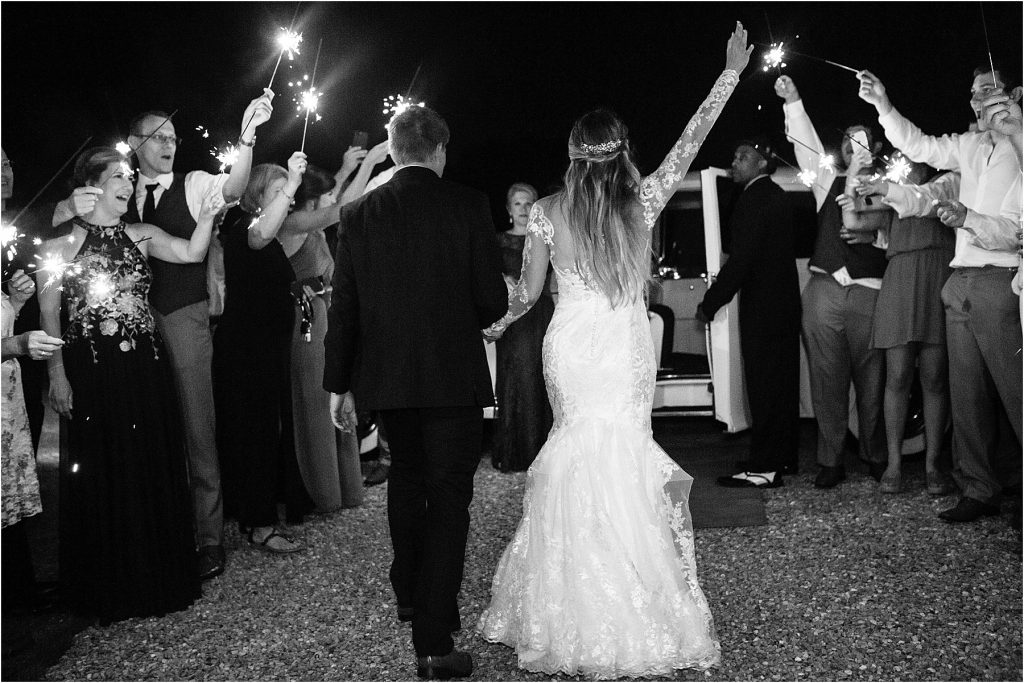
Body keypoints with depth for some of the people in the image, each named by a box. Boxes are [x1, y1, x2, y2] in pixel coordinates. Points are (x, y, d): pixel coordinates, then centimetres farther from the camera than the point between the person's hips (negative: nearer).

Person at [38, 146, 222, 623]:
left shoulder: (141, 236, 10)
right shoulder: (61, 242, 0)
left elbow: (191, 252, -5)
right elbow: (49, 313, -2)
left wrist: (207, 216, -21)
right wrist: (57, 375, -9)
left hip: (146, 365, 3)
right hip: (92, 368, -3)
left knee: (155, 471, 8)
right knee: (101, 474, 5)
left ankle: (160, 578, 24)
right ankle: (109, 589, 22)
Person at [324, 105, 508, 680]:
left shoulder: (359, 214, 0)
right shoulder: (468, 206, -7)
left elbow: (343, 308, 1)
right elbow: (493, 300, -8)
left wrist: (338, 384, 9)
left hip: (385, 378, 4)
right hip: (454, 378, -4)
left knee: (406, 479, 24)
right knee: (448, 499, 2)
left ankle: (409, 595, 40)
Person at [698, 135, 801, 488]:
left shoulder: (754, 199, -15)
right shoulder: (777, 196, 16)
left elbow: (741, 260, -21)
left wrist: (710, 303, -15)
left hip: (762, 308, -10)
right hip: (784, 304, 10)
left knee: (764, 383, -7)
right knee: (782, 382, 14)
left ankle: (764, 468, -4)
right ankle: (784, 458, 25)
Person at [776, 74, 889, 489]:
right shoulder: (829, 183, 15)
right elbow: (807, 147, 3)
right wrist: (793, 103, -6)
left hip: (869, 294, -1)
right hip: (824, 290, 2)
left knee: (871, 378, 1)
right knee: (827, 379, 2)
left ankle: (875, 457, 16)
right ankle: (830, 461, 8)